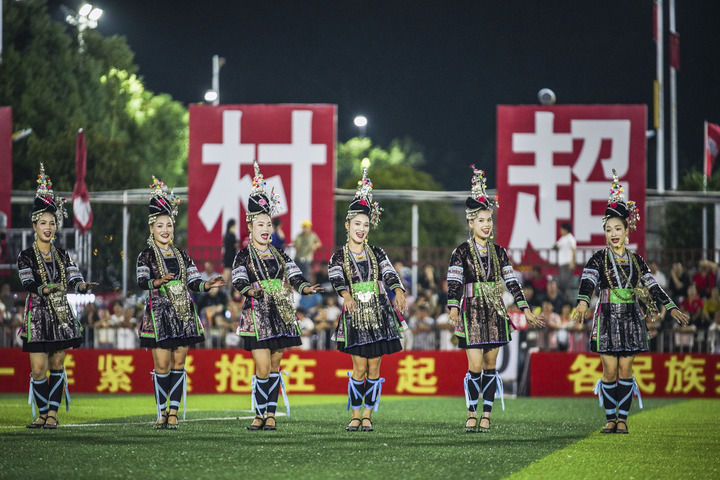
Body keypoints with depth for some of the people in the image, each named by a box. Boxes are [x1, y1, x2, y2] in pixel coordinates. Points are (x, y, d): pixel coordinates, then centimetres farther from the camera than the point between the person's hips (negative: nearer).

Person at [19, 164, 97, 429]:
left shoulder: (62, 255, 9)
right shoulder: (26, 256, -2)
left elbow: (73, 280, -1)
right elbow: (28, 283, -14)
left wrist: (82, 285, -24)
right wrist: (44, 289, -33)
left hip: (61, 315, 3)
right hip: (38, 315, -3)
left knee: (57, 365, 4)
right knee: (39, 368, -5)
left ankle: (53, 412, 9)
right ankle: (42, 413, 8)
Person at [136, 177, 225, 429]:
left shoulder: (182, 255, 13)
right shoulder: (147, 255, 0)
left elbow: (193, 282, 11)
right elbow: (141, 281, -13)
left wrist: (207, 285, -9)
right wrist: (157, 282, -33)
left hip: (183, 314, 4)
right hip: (159, 313, -4)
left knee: (178, 363, 2)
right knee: (162, 364, -6)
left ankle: (173, 411, 6)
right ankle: (162, 411, 4)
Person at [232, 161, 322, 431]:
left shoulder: (280, 256, 13)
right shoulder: (244, 256, 0)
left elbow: (294, 277, 5)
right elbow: (238, 281, -12)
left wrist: (306, 288, -16)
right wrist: (250, 291, -33)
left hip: (281, 316, 4)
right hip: (257, 316, -4)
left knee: (275, 366, 5)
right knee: (263, 368, -10)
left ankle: (271, 414, 9)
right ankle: (260, 415, -2)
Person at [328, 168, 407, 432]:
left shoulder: (377, 253, 9)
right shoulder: (339, 255, 3)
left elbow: (389, 273, -5)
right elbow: (336, 277, -14)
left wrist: (398, 291, -26)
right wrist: (346, 295, -35)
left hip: (379, 313, 2)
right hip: (355, 314, -2)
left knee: (374, 368, 1)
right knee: (359, 368, -5)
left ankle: (368, 416, 8)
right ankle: (355, 416, 6)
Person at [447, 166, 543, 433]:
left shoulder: (498, 252, 8)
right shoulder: (461, 252, -3)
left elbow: (511, 281, 9)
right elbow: (454, 282, -11)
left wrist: (525, 310, 6)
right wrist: (453, 309, -25)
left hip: (495, 313, 4)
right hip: (472, 313, -4)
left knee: (490, 365, 4)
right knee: (475, 366, -10)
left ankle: (486, 416, 9)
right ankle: (472, 415, 2)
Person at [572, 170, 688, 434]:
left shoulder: (636, 260, 9)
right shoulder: (599, 258, -1)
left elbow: (652, 286, 14)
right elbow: (587, 280, -16)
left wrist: (671, 308, 11)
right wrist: (583, 302, -35)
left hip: (631, 318, 2)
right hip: (607, 317, -2)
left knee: (625, 369, 0)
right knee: (610, 370, -4)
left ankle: (622, 418, 4)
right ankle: (610, 418, 4)